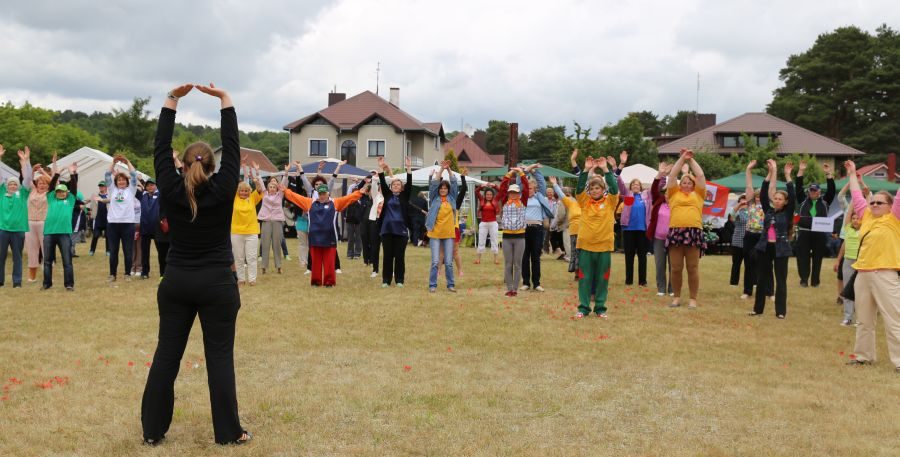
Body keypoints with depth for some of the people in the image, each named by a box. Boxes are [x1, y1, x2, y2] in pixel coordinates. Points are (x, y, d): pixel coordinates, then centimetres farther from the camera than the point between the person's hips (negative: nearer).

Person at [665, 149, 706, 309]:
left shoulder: (698, 194, 15)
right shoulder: (674, 193, 15)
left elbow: (700, 176, 11)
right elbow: (672, 175, 11)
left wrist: (691, 159, 18)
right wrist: (682, 158, 15)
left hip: (694, 233, 0)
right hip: (675, 232, 1)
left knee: (693, 268, 2)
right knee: (676, 268, 3)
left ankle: (693, 299, 9)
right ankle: (677, 297, 15)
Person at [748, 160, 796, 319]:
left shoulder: (787, 213, 1)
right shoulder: (768, 210, 8)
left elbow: (793, 196, -11)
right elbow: (763, 194, 1)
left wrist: (787, 176, -14)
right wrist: (771, 173, -5)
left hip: (781, 249, -3)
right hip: (764, 248, 3)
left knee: (781, 280, 1)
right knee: (762, 279, 8)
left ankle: (780, 311, 6)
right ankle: (758, 308, 15)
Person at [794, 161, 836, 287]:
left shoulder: (825, 201, 9)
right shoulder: (803, 200, 9)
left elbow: (831, 190, 0)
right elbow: (798, 187, 2)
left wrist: (828, 174, -8)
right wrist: (801, 171, -4)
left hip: (820, 234, 0)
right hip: (804, 233, 0)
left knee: (817, 258, 5)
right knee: (803, 257, -1)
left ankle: (815, 280, 11)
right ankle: (804, 279, 4)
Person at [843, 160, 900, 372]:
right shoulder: (866, 217, 14)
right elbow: (857, 196, 23)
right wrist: (852, 174, 27)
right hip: (863, 274, 6)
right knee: (864, 320, 14)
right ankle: (864, 355, 25)